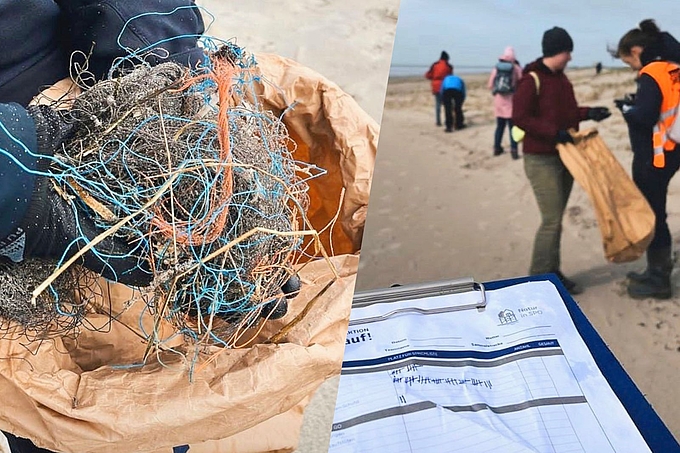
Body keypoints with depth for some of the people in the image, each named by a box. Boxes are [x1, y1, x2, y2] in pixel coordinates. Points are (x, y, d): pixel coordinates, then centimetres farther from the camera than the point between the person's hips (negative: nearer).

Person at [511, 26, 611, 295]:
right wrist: (554, 133, -25)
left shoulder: (562, 78, 13)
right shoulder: (531, 80, -13)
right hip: (541, 160, -8)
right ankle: (537, 280, 4)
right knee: (551, 220, -8)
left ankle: (552, 273, 23)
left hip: (565, 156, 9)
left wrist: (589, 113, 4)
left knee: (556, 219, 13)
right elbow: (519, 117, -19)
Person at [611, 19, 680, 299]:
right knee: (653, 212, 17)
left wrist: (626, 108, -6)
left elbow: (644, 117, -24)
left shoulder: (652, 74, -17)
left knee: (651, 214, 0)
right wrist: (636, 103, 6)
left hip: (653, 156, -9)